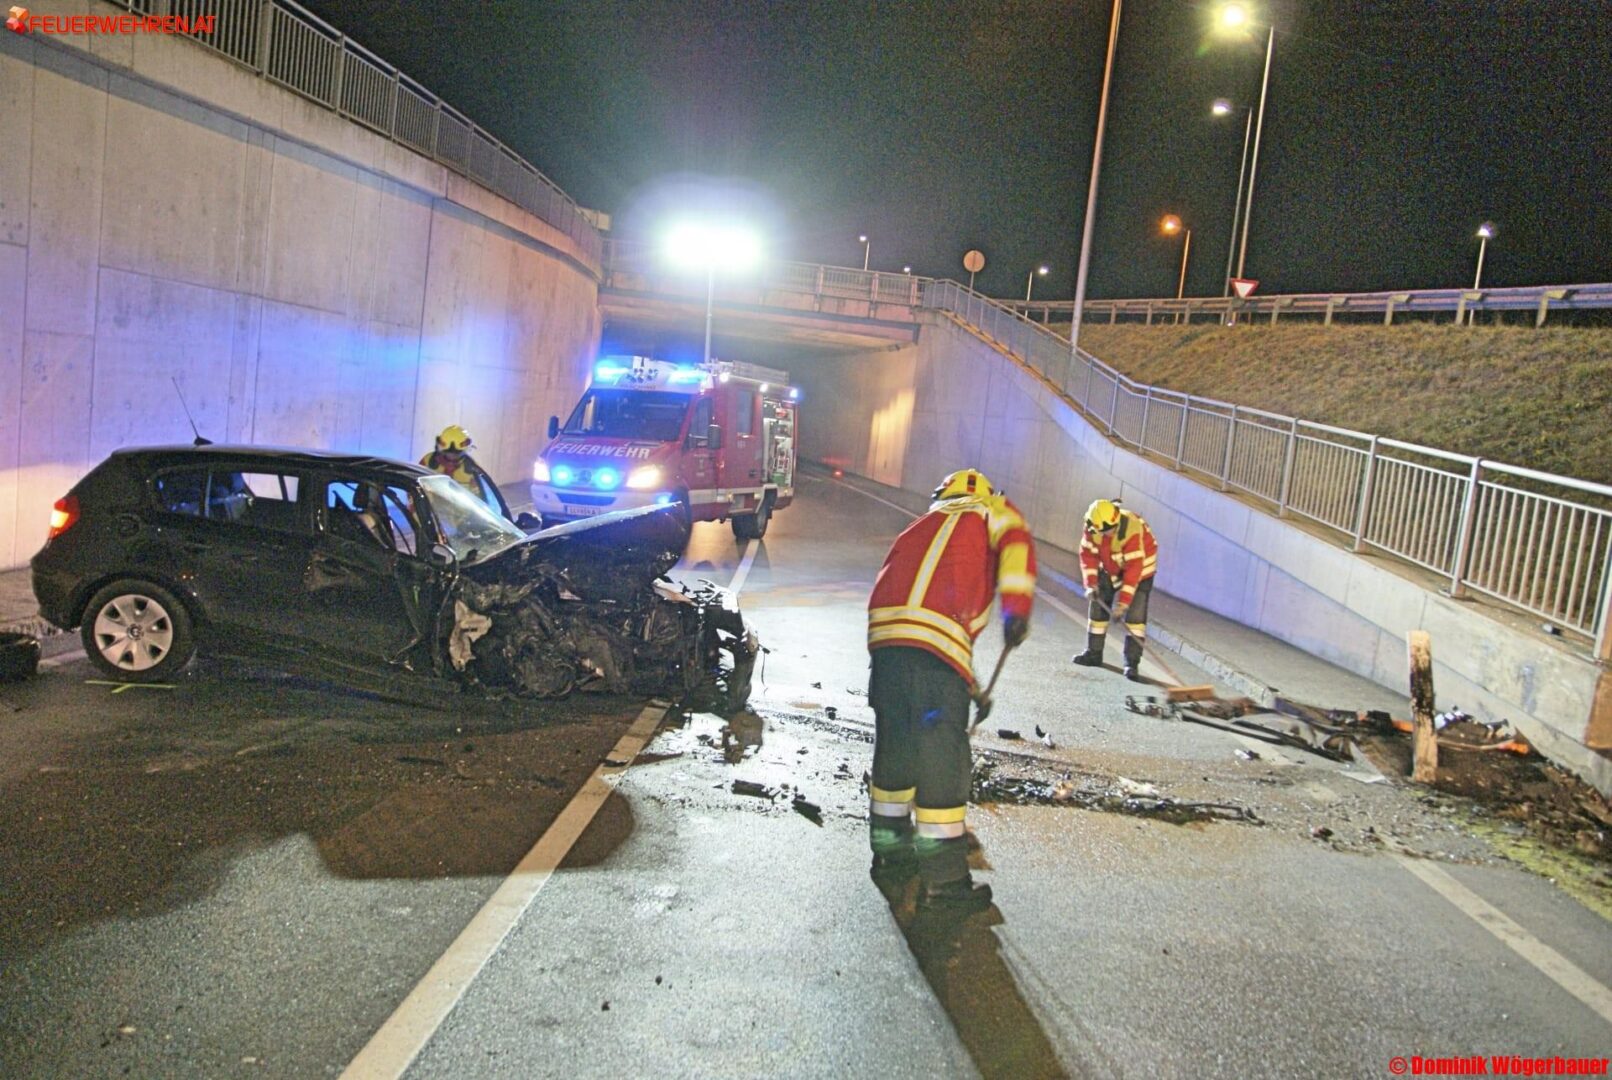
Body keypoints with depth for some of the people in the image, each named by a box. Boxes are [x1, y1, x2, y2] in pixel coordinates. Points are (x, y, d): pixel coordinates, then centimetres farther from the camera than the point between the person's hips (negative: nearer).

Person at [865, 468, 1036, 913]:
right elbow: (1016, 541, -3)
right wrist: (1017, 606, -13)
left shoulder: (923, 526, 35)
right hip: (934, 644, -6)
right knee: (943, 761, 0)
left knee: (895, 747, 19)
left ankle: (890, 853, 33)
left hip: (884, 633, 6)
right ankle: (944, 880, 4)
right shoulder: (990, 511, 21)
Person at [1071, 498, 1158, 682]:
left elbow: (1134, 569, -37)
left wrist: (1122, 602, -37)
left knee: (1135, 615, -15)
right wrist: (1091, 583, -20)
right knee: (1097, 605, 5)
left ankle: (1132, 663, -10)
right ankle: (1094, 653, 19)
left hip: (1140, 568, -5)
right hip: (1110, 568, 5)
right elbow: (1088, 554, -9)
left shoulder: (1133, 530, -38)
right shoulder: (1093, 528, -22)